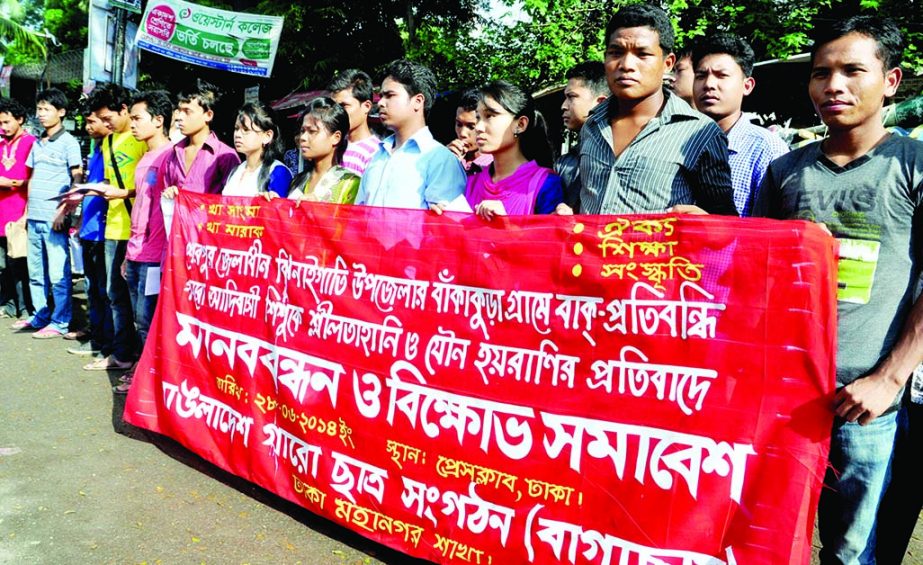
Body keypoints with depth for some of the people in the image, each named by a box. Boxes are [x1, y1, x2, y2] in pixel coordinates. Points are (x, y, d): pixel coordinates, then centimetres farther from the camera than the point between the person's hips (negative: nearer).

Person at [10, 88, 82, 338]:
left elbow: (78, 179, -8)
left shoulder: (68, 142, -3)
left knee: (58, 274, -3)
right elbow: (32, 178, 22)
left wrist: (64, 212, -14)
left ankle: (60, 323, 4)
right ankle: (40, 316, 24)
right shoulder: (37, 144, 17)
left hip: (54, 218, -7)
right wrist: (27, 211, 16)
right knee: (35, 273, 13)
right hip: (34, 217, 7)